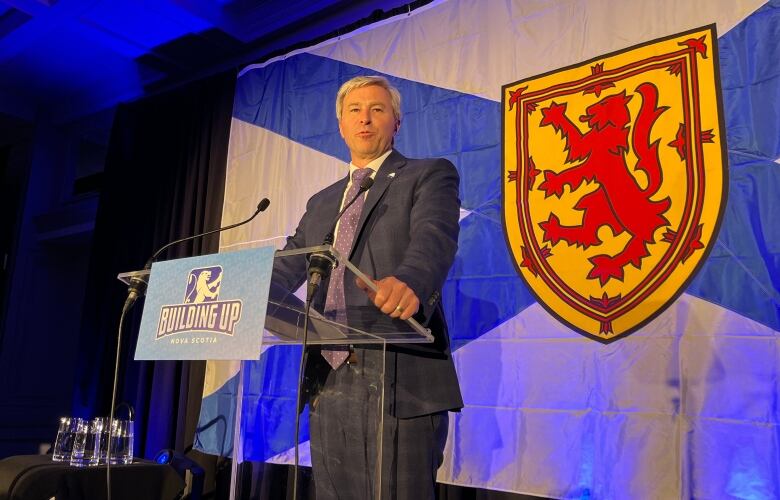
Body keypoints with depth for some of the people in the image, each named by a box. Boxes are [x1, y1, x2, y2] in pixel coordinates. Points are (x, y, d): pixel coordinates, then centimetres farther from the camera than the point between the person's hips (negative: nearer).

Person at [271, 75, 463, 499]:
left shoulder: (430, 176, 4)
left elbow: (434, 237, -16)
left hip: (399, 380, -5)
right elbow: (288, 267, 13)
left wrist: (409, 282, -38)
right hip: (328, 382, 6)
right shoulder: (321, 203, 22)